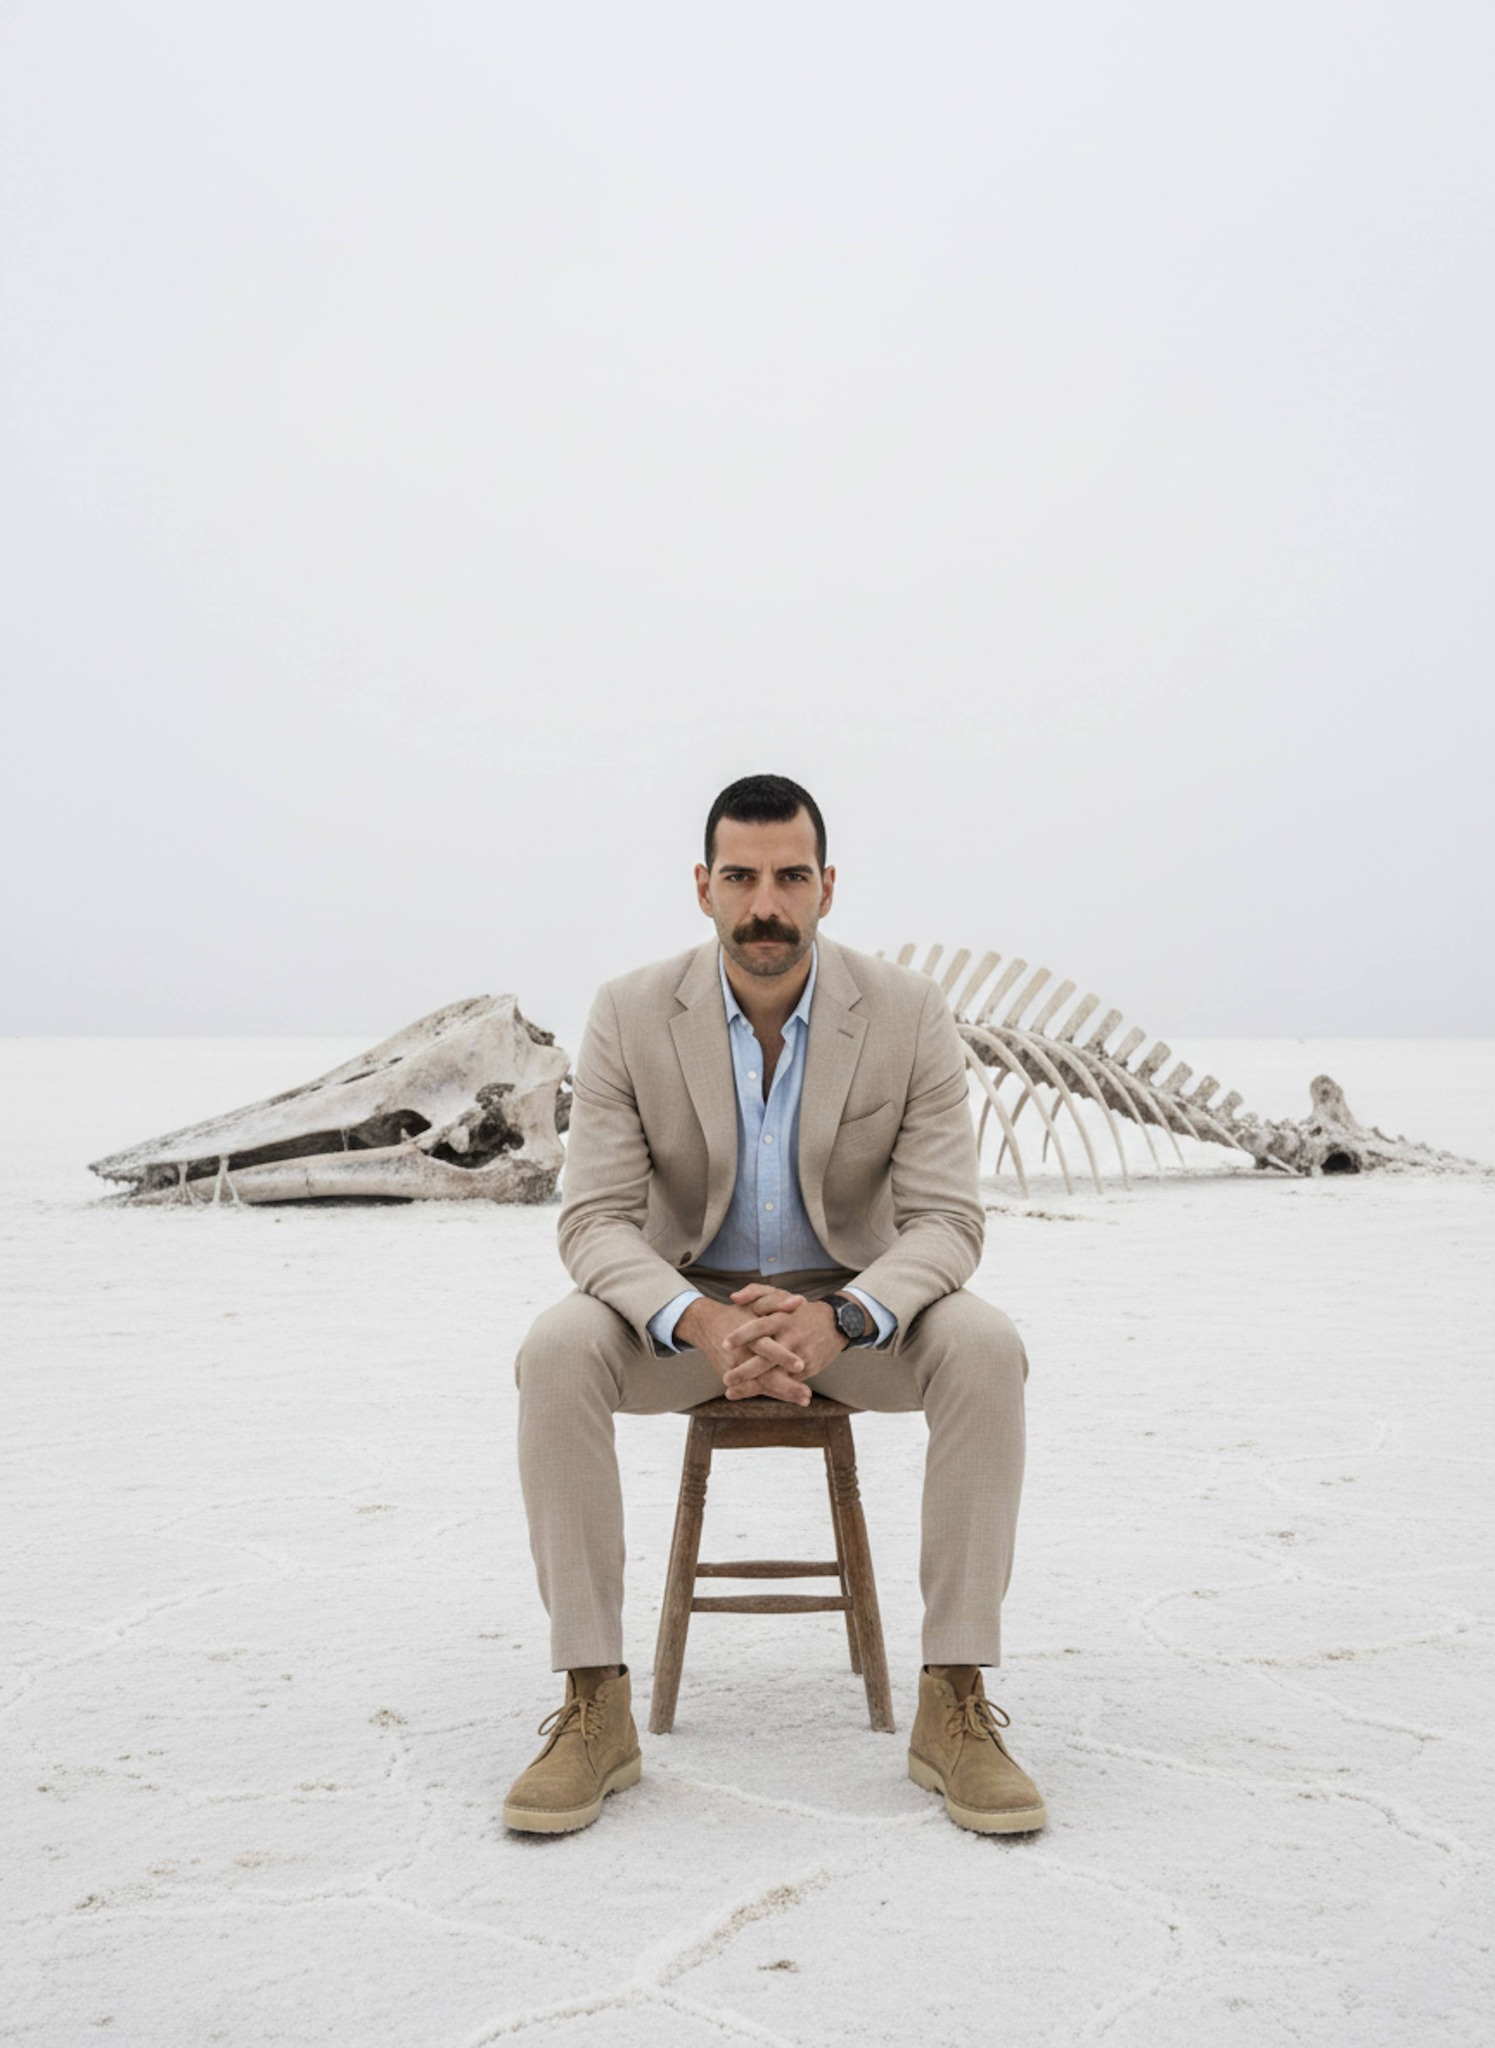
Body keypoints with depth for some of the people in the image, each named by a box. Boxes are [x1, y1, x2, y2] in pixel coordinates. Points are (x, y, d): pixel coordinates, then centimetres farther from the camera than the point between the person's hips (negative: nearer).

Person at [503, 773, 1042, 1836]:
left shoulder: (910, 1013, -13)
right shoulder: (631, 1015, -12)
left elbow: (947, 1220, -15)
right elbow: (596, 1219, -15)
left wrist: (840, 1318, -36)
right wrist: (698, 1322, -36)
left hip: (854, 1302, 0)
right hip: (686, 1303, 0)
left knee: (985, 1347, -31)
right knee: (557, 1352, -30)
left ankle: (956, 1701, -22)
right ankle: (596, 1707, -22)